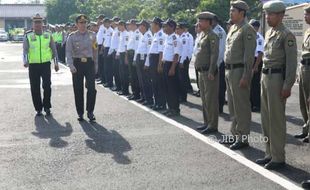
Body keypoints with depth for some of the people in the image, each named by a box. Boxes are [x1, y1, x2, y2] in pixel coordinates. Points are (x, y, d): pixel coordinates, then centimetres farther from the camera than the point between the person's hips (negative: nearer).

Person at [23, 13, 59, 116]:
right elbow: (25, 50, -5)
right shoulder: (28, 36, 2)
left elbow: (54, 49, 12)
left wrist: (56, 63, 10)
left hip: (46, 64, 0)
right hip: (33, 65, 0)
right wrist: (25, 61, -21)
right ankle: (38, 109, 15)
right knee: (35, 88, 4)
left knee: (47, 86, -6)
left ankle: (47, 107, 10)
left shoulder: (48, 35, 6)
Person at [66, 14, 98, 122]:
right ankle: (80, 113, 18)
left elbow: (95, 51, 12)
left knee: (91, 88, -8)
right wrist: (71, 65, -18)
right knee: (78, 90, 6)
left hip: (89, 63, 1)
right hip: (77, 64, 0)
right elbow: (68, 52, -6)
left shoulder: (92, 35, 6)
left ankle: (90, 112, 4)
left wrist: (96, 65, 11)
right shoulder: (72, 36, 0)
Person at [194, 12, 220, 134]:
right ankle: (207, 123, 25)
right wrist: (199, 68, 15)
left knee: (211, 99, -4)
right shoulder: (203, 35, 15)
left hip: (209, 72, -9)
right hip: (202, 71, 10)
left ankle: (213, 125, 2)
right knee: (204, 98, 15)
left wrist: (211, 72, -21)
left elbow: (214, 54, -18)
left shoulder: (212, 36, -12)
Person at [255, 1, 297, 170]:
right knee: (266, 118, 12)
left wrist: (287, 86, -18)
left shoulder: (286, 35, -11)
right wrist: (263, 77, 18)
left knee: (276, 119, -3)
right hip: (265, 76, 8)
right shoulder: (268, 33, 14)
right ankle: (269, 153, 23)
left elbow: (291, 62, -14)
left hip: (277, 78, -8)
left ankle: (278, 158, 6)